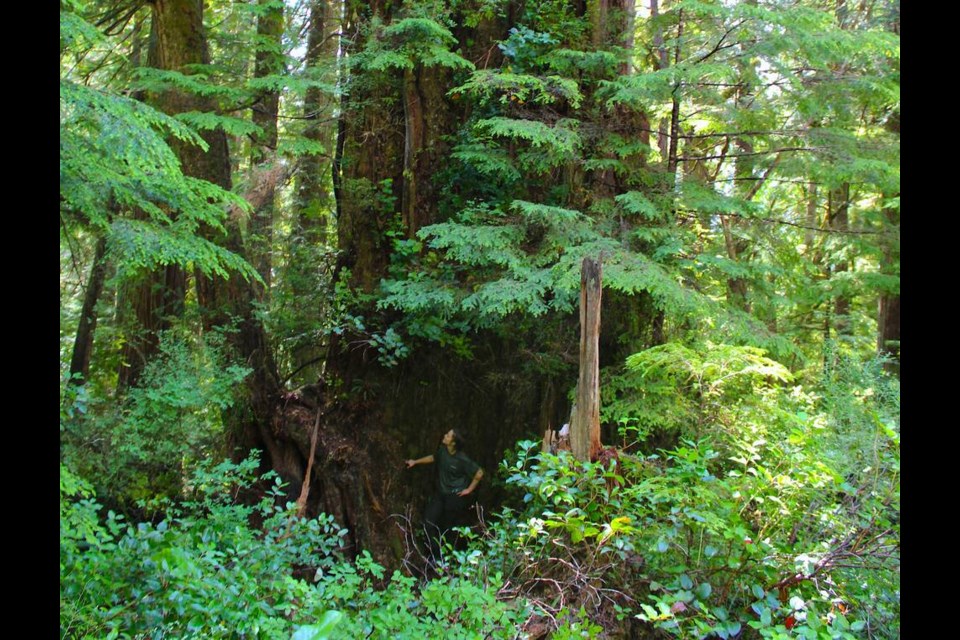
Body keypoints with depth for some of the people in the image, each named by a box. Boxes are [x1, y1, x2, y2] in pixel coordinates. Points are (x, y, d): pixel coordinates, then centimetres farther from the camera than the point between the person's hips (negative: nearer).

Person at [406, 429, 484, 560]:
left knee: (447, 528, 5)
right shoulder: (442, 450, -6)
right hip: (441, 493, 6)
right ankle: (435, 553, 10)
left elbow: (479, 473, -12)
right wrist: (415, 462, 18)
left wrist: (470, 489, -6)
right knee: (429, 521, -3)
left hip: (455, 497, -6)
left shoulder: (462, 459, -22)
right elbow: (433, 458, 18)